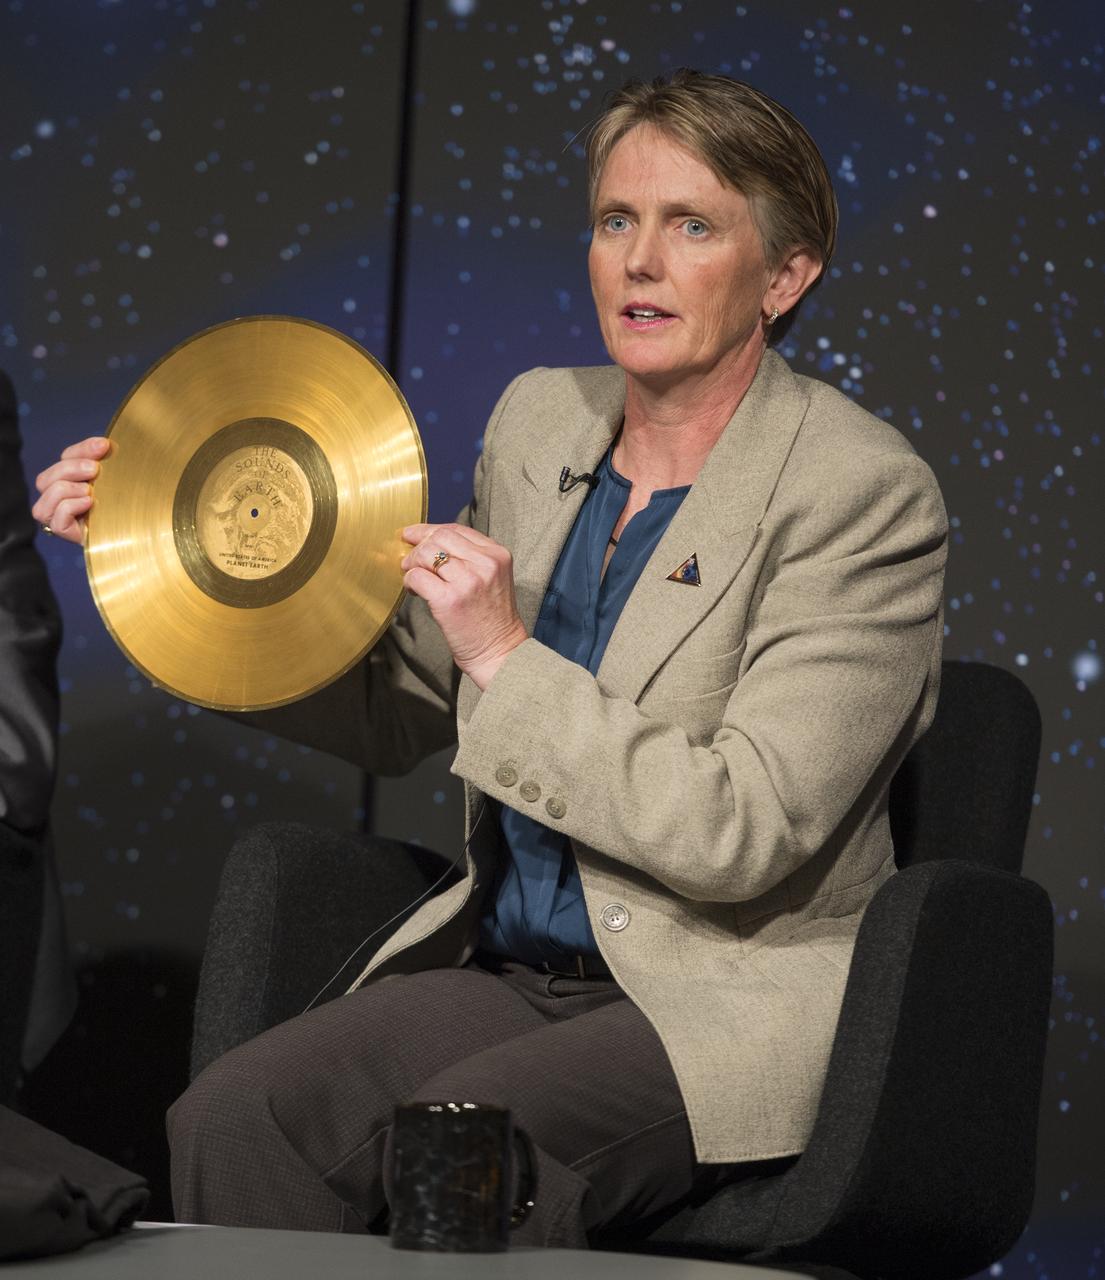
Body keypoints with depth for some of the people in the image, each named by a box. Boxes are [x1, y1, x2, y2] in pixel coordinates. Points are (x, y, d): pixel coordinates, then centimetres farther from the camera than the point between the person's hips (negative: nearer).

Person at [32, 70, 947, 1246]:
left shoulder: (865, 494, -11)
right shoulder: (539, 421, 10)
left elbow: (742, 835, -18)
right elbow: (394, 708, 18)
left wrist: (510, 659, -21)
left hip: (734, 1002, -6)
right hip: (511, 973, 6)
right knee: (234, 1115, -21)